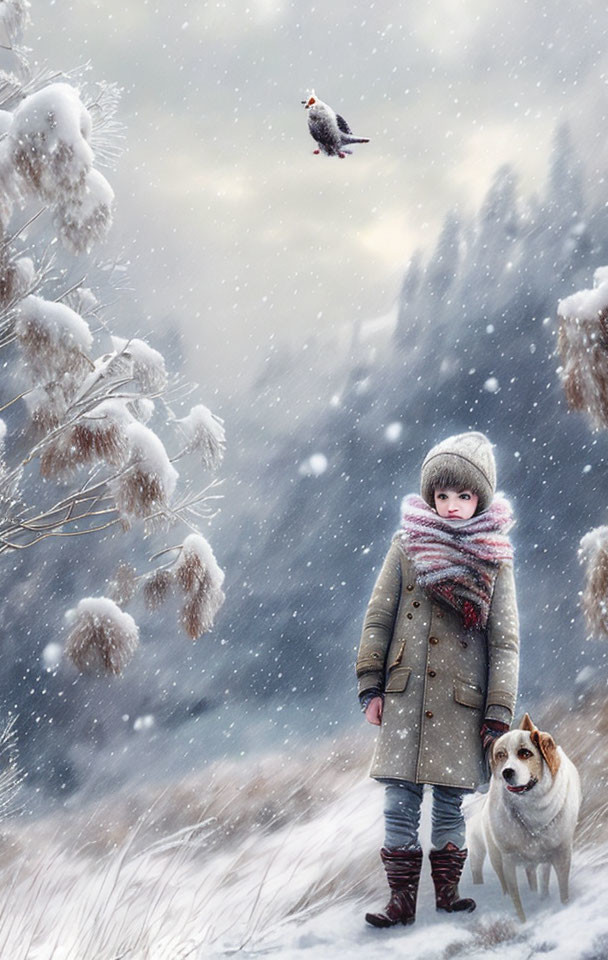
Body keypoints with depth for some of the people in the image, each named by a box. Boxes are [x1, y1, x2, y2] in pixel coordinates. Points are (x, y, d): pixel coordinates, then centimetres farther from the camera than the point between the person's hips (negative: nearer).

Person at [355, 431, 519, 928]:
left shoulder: (494, 560, 2)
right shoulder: (407, 545, 3)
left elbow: (505, 641, 2)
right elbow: (378, 617, 6)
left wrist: (499, 715, -2)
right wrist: (371, 686, 2)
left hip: (462, 701, 0)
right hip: (405, 697, 0)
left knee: (450, 802, 6)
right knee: (400, 800, -2)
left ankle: (447, 890, 20)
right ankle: (403, 898, 5)